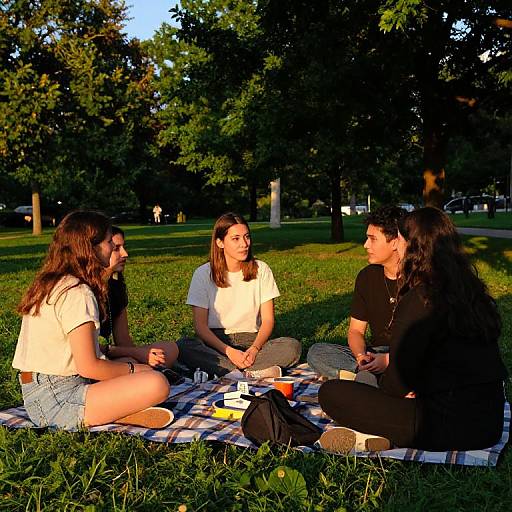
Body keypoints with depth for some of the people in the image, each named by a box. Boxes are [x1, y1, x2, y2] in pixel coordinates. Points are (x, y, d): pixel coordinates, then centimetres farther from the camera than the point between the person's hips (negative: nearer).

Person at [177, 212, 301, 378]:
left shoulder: (261, 270, 2)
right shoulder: (203, 274, -2)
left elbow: (268, 320, 0)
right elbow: (200, 325, -7)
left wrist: (254, 349, -19)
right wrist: (228, 351, -22)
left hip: (251, 341, 1)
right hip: (215, 342, -1)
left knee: (293, 347, -26)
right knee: (183, 347, -33)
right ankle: (252, 373, -34)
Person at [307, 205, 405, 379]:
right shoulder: (367, 276, 7)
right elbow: (356, 330, 8)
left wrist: (389, 359, -22)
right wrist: (361, 356, -15)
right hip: (375, 354, 5)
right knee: (316, 352, -15)